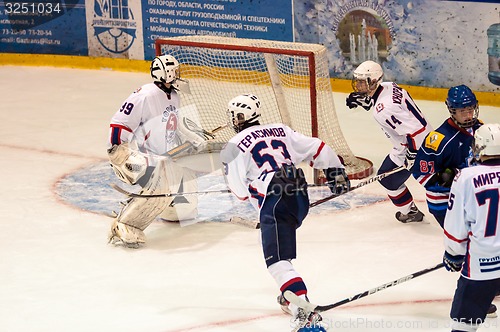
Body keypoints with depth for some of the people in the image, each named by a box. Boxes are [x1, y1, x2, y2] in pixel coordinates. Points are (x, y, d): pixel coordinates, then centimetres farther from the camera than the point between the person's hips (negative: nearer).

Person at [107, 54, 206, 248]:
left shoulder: (173, 96, 8)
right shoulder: (145, 96, -22)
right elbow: (119, 123, -23)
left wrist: (193, 138, 19)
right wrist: (118, 154, -26)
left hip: (161, 157, 10)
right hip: (136, 154, -10)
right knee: (161, 186, -32)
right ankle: (123, 228, -29)